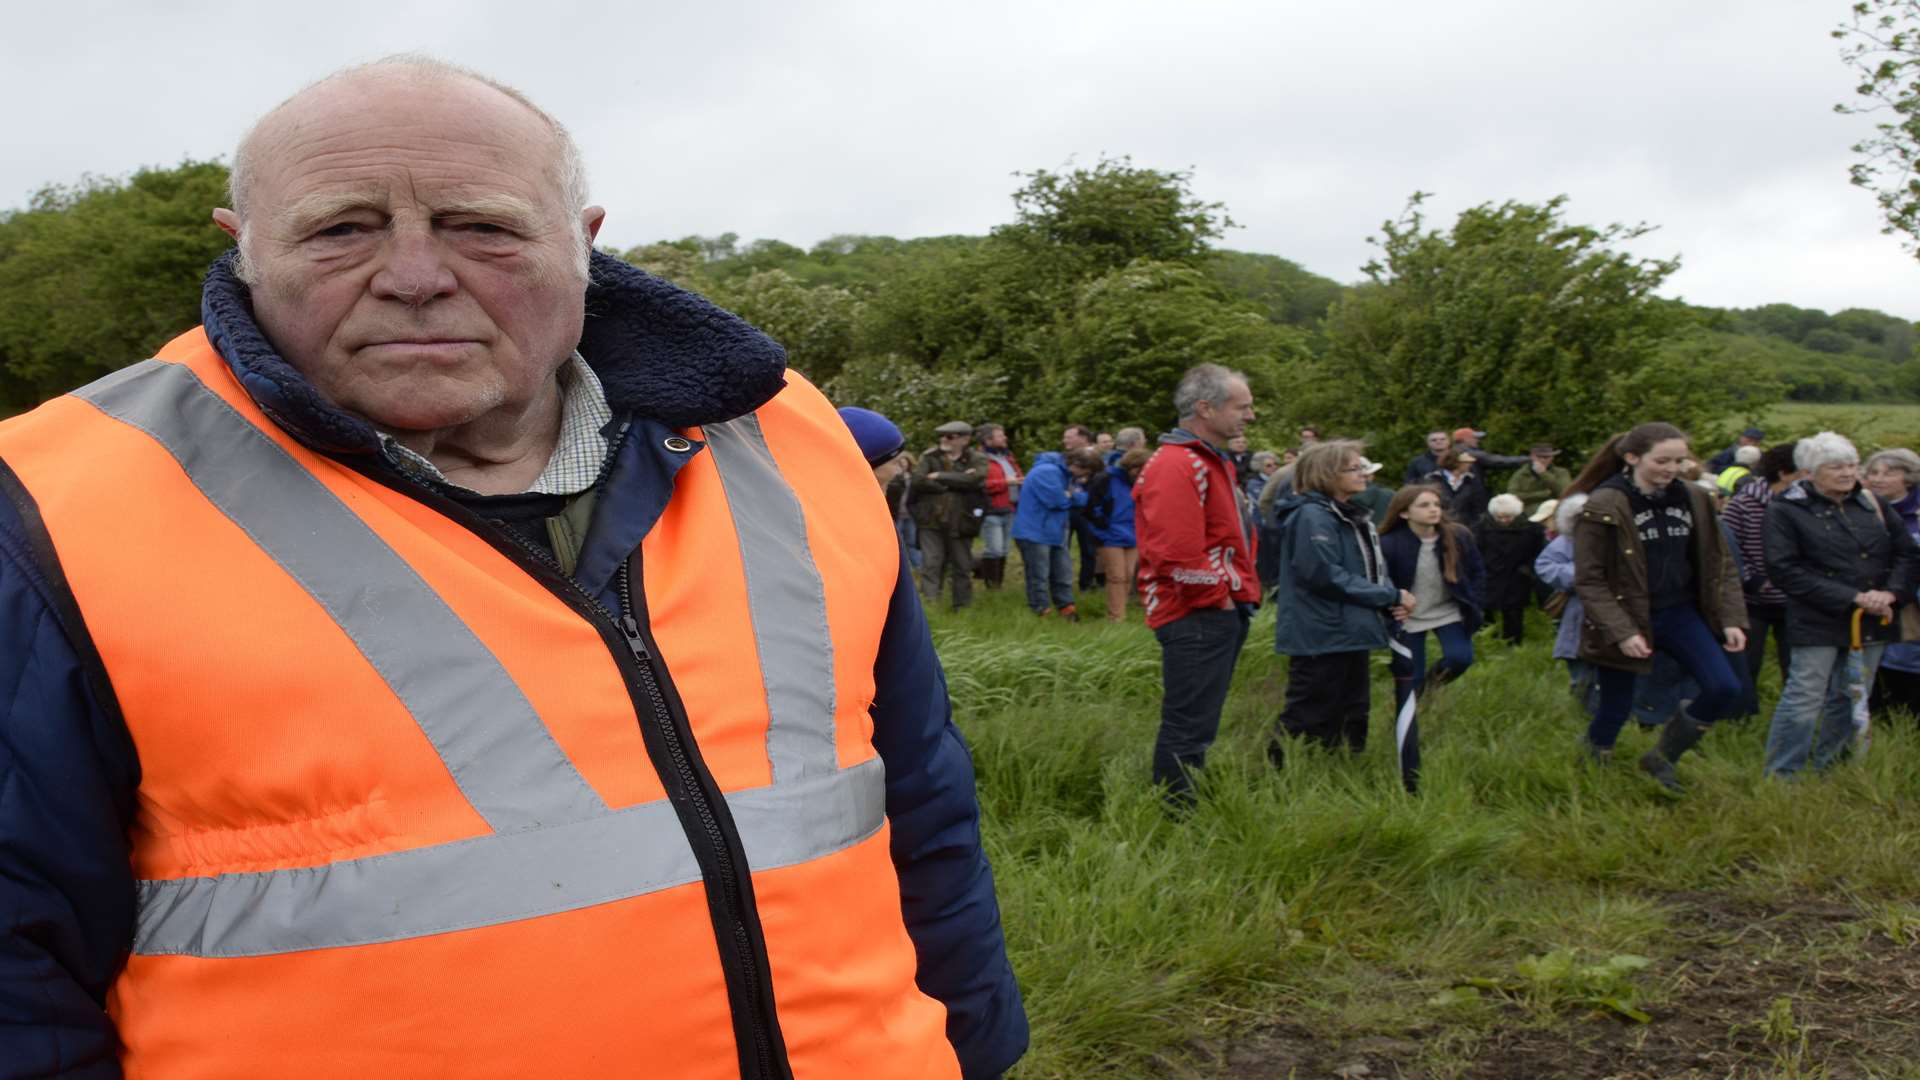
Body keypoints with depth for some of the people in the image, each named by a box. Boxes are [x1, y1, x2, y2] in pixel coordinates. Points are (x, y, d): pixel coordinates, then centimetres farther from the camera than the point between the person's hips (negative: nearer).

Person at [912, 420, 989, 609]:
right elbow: (918, 480, -12)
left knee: (962, 567, 11)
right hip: (931, 521, 0)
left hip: (961, 522, 0)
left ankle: (962, 608, 25)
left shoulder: (977, 460, 2)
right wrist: (956, 483, -14)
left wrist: (940, 477, -14)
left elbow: (974, 480, -19)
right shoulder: (929, 456, 3)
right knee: (931, 564, -6)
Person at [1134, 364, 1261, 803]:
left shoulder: (1213, 462, 18)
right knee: (1187, 731, -5)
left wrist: (1242, 593, 14)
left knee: (1194, 727, 18)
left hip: (1224, 616, 11)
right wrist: (1219, 599, -14)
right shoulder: (1176, 467, -18)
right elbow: (1179, 555, -27)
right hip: (1197, 619, -11)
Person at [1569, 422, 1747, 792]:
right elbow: (1589, 580, -15)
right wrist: (1620, 632, -23)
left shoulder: (1693, 500, 2)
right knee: (1616, 708, 4)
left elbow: (1718, 564, 9)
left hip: (1680, 613, 5)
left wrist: (1731, 619, -1)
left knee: (1725, 689, -8)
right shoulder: (1603, 508, -14)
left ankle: (1662, 757, 14)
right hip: (1624, 620, -5)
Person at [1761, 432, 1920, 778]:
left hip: (1871, 622, 5)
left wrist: (1891, 592, -11)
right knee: (1804, 699, -6)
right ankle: (1780, 776, 4)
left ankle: (1827, 770, 25)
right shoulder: (1785, 510, -7)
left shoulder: (1874, 505, 9)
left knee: (1849, 701, 12)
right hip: (1817, 623, -5)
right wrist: (1852, 597, -17)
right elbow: (1784, 570, -14)